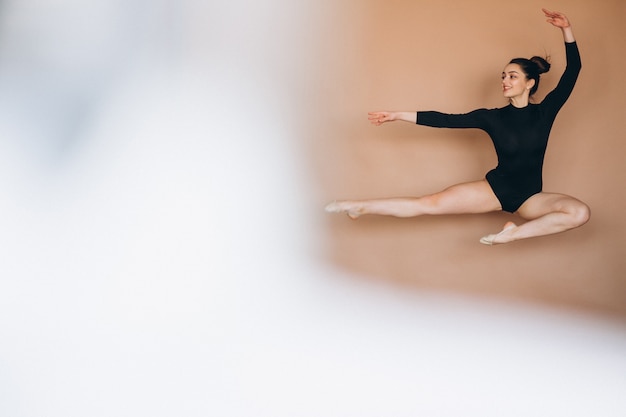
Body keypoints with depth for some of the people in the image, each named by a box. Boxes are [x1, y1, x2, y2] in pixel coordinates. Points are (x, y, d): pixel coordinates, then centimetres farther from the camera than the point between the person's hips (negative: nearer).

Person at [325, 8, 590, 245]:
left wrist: (566, 29, -12)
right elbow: (446, 120, -5)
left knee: (580, 212, -27)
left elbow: (573, 70, -2)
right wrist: (398, 115, -9)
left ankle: (515, 233, -25)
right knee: (431, 203, -13)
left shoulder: (545, 112, -2)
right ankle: (360, 208, -8)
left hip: (529, 196, 1)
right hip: (496, 187, 0)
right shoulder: (493, 117, -2)